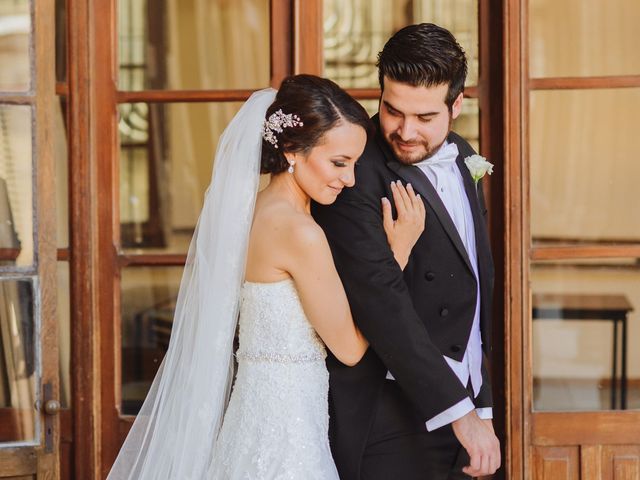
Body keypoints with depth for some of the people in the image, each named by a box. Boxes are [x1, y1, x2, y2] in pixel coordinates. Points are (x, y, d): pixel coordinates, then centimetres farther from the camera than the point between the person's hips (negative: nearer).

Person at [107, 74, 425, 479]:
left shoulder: (251, 212, 4)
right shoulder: (299, 232, -21)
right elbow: (349, 347, -12)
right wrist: (399, 250, -8)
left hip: (253, 412, 9)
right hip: (284, 433, -9)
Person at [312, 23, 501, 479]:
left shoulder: (461, 156, 9)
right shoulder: (358, 175, -17)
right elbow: (383, 304, -25)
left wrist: (481, 403, 18)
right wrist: (460, 411, -26)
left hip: (461, 405, 7)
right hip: (391, 424, -7)